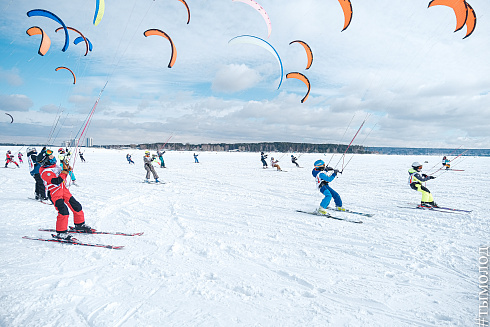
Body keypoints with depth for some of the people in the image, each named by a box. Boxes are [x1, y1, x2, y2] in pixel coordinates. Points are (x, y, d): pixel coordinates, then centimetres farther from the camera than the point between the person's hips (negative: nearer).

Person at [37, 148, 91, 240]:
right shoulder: (45, 172, -19)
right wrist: (64, 171, -23)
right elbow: (57, 181, -29)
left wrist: (67, 169, 6)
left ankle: (80, 224, 29)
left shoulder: (54, 166, 7)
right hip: (55, 193, -8)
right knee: (63, 211, -20)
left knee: (76, 206, 11)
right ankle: (61, 232, -7)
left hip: (63, 189, 8)